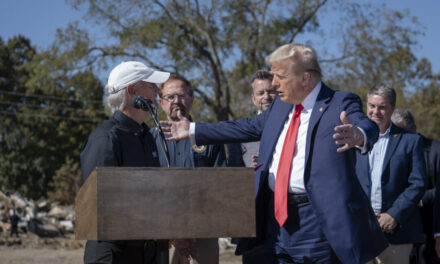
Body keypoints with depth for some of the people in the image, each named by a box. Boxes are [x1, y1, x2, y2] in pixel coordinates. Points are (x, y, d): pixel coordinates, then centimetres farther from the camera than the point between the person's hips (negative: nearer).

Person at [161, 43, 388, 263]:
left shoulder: (341, 104, -6)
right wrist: (192, 131, 29)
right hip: (277, 216, 7)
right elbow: (247, 127, 27)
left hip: (317, 221, -7)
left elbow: (368, 127, -24)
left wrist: (358, 136, -51)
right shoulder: (280, 105, 15)